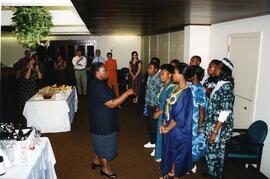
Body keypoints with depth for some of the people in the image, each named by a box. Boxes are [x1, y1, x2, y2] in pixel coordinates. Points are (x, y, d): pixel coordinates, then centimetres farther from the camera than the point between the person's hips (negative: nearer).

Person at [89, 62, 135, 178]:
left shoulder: (95, 82, 5)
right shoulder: (98, 86, -29)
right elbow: (111, 104, -30)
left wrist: (116, 101, 14)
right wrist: (127, 93, -28)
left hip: (99, 119, 10)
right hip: (103, 121, -10)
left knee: (100, 142, 25)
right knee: (105, 144, 6)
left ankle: (96, 161, 44)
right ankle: (105, 168, 24)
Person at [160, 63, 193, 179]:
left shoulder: (185, 93, -26)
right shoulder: (178, 88, 2)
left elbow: (179, 117, -24)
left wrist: (167, 128, -13)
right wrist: (164, 124, 4)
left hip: (177, 129, -8)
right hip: (170, 126, 8)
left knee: (176, 152, 12)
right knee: (170, 150, 22)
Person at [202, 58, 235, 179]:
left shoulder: (227, 87, -21)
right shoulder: (220, 84, 6)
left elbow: (225, 112, -23)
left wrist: (215, 132, -21)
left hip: (219, 127, -8)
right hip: (212, 124, 8)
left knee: (215, 153, 7)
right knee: (211, 151, 21)